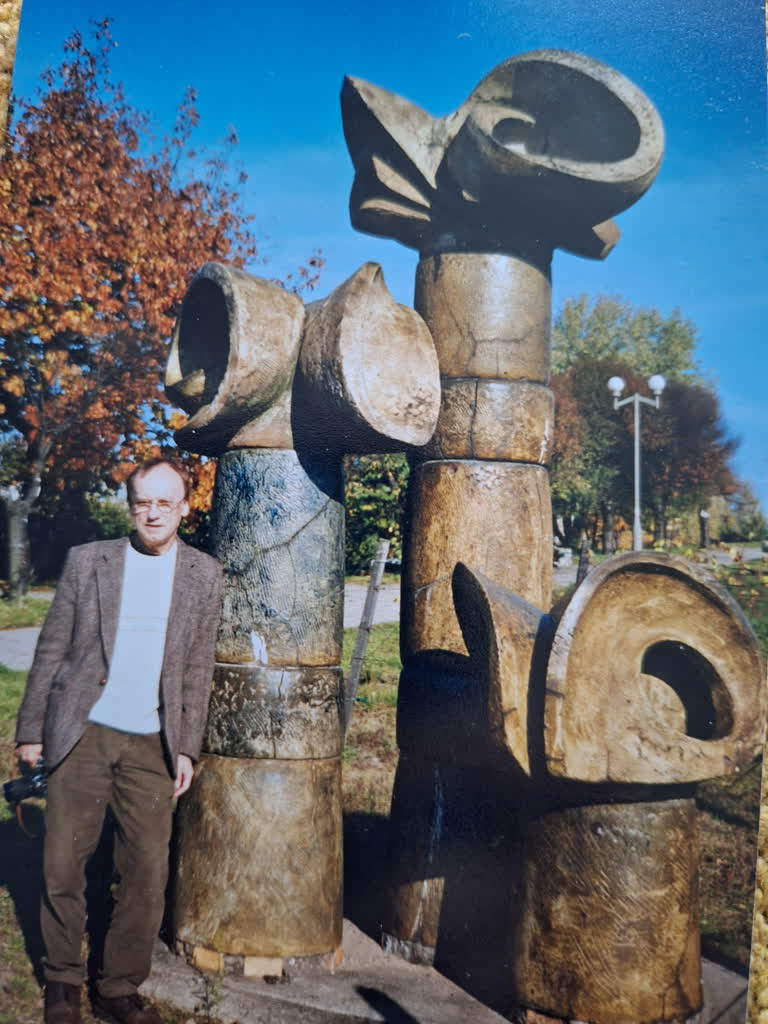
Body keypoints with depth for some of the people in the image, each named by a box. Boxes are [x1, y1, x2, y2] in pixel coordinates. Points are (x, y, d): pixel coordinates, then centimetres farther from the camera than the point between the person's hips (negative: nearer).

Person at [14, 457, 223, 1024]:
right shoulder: (87, 560, -1)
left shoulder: (205, 574, 2)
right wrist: (30, 730, 1)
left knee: (148, 874, 4)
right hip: (82, 736, 0)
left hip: (152, 744, 1)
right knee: (63, 863, 8)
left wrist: (187, 748, 1)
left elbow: (197, 669, 4)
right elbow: (51, 651, 2)